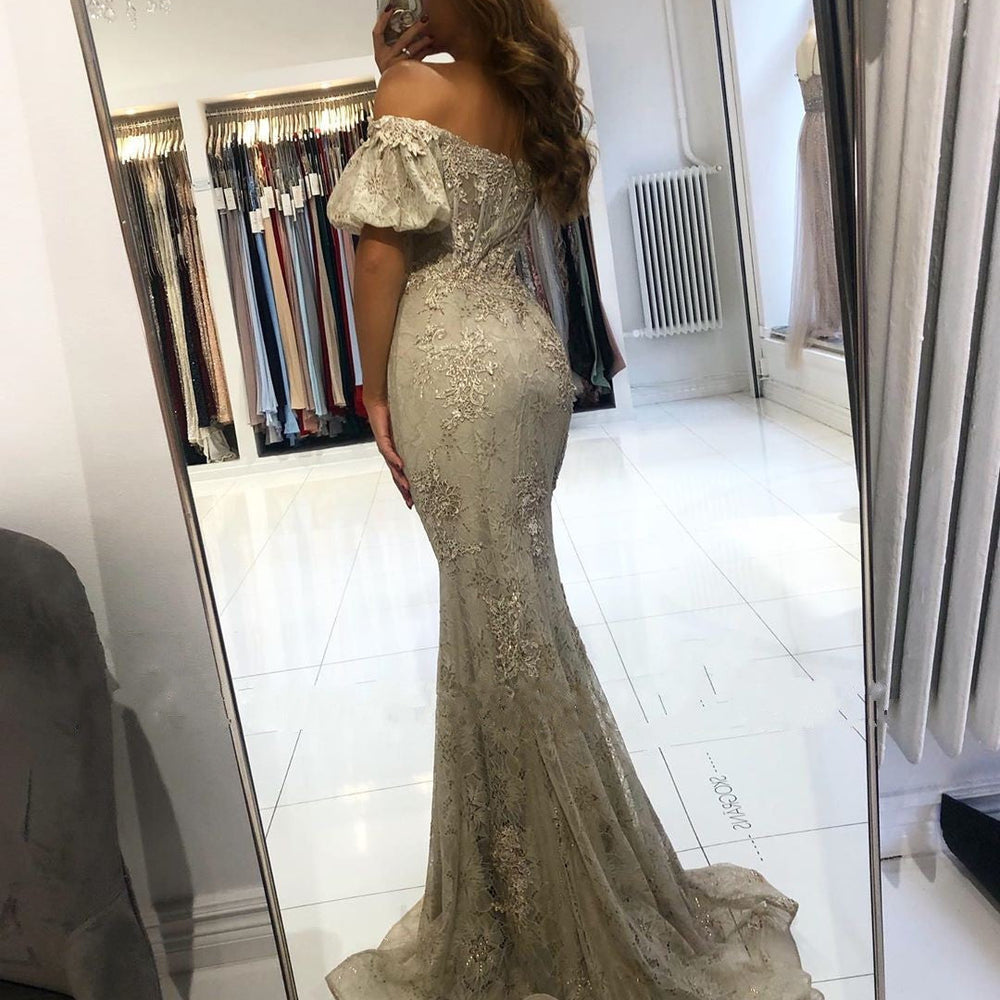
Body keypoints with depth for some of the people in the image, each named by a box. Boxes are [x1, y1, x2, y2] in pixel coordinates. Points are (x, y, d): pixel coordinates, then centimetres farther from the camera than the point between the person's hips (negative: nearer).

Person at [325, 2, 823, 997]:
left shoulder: (414, 87, -5)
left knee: (496, 620, 0)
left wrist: (375, 389, -3)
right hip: (529, 348, 8)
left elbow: (381, 250, -11)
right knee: (516, 608, 14)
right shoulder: (527, 95, 16)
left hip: (450, 366, -7)